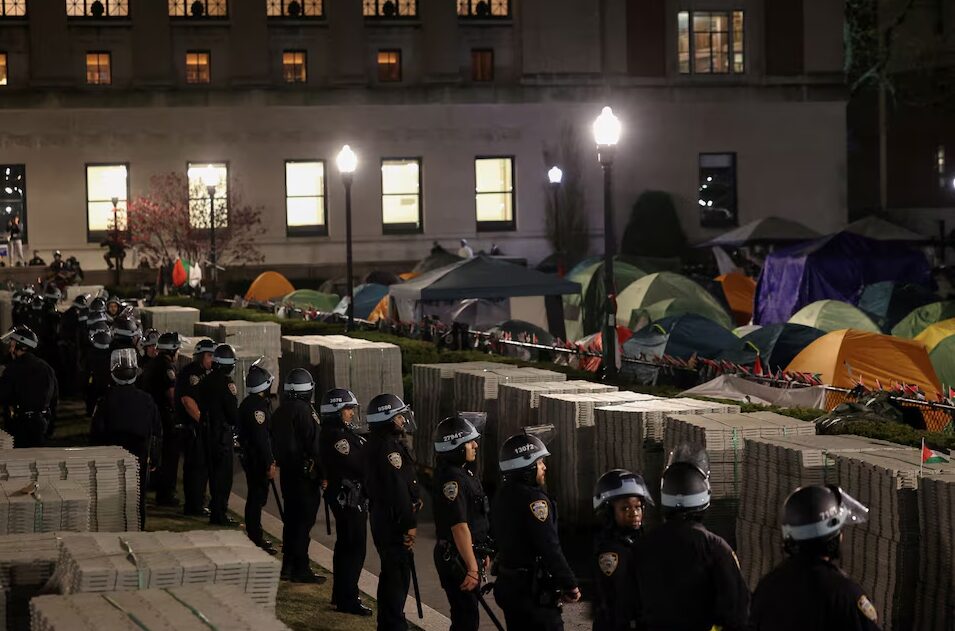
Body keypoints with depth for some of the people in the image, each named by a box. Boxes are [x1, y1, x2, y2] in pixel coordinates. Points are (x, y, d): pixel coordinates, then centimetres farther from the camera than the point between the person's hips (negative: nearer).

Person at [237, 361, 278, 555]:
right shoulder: (257, 406, -19)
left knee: (256, 497, 17)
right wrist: (269, 464, -21)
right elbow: (261, 438, -23)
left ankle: (255, 536, 25)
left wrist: (270, 459, 22)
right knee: (257, 497, -6)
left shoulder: (248, 403, 14)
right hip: (257, 459, -10)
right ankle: (255, 539, -3)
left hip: (250, 457, 10)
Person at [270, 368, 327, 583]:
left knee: (291, 519, 15)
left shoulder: (280, 412, 10)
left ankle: (288, 566, 19)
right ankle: (300, 569, -3)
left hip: (286, 471, 9)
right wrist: (324, 474, -13)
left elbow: (275, 443, 16)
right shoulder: (305, 411, -17)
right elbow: (314, 445, -18)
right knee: (304, 521, -4)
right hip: (305, 473, -9)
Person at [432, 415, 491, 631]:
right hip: (457, 558, -10)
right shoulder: (452, 479, -22)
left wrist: (482, 554, 25)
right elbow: (459, 527, -25)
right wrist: (472, 568, -25)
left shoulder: (465, 473, 11)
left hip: (470, 553, 10)